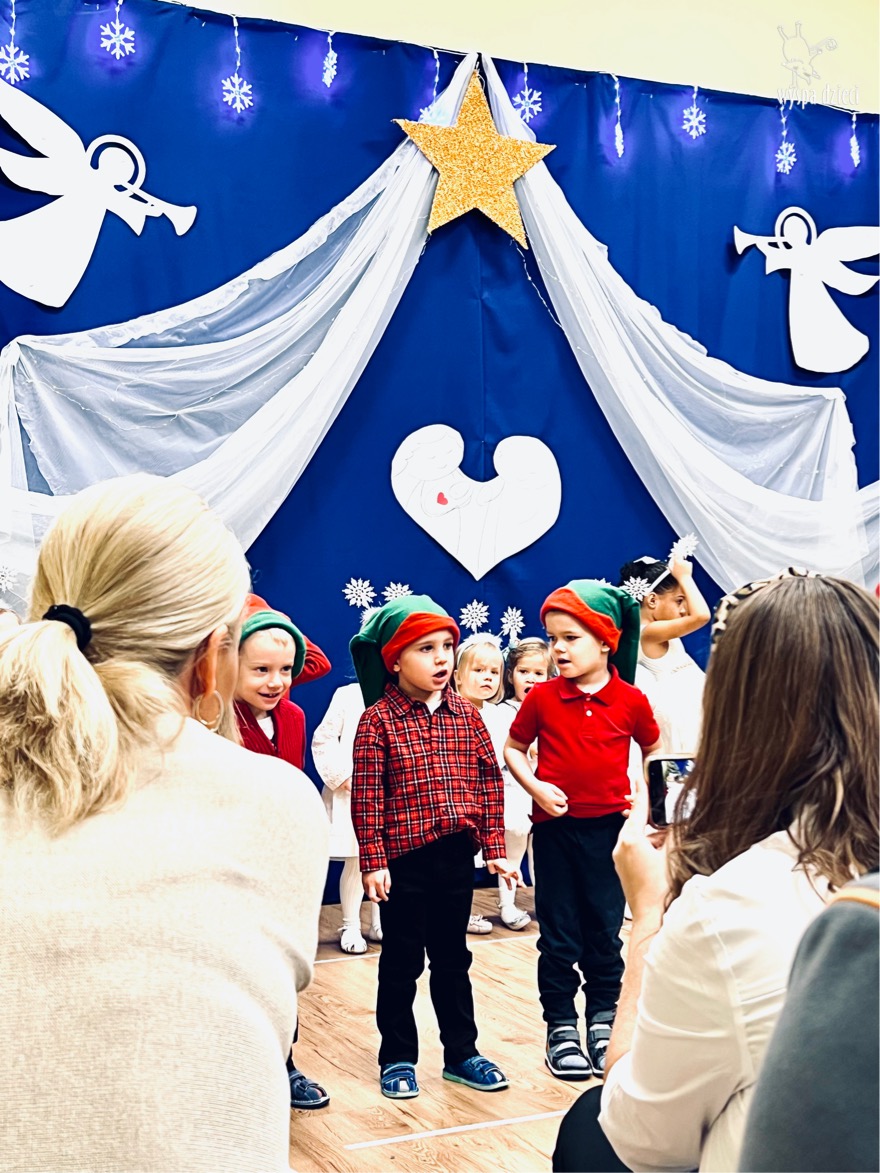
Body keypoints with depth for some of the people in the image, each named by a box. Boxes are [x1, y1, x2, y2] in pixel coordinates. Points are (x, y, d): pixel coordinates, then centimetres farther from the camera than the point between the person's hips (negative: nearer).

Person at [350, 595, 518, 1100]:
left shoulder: (466, 714, 3)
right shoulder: (378, 721, -9)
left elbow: (490, 781, 6)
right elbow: (366, 797, -10)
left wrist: (495, 848, 3)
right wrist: (373, 861, -12)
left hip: (458, 855, 4)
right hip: (404, 858, -4)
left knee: (453, 958, 16)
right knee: (402, 962, 8)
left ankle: (461, 1052, 27)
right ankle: (398, 1058, 21)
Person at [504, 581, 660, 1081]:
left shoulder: (631, 701, -5)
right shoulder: (543, 698, -5)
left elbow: (653, 750, 12)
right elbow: (514, 748, 6)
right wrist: (535, 787, -9)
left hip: (609, 827, 0)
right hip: (556, 827, 0)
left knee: (605, 932, 9)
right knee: (559, 936, 7)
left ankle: (604, 1022, 24)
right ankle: (561, 1029, 17)